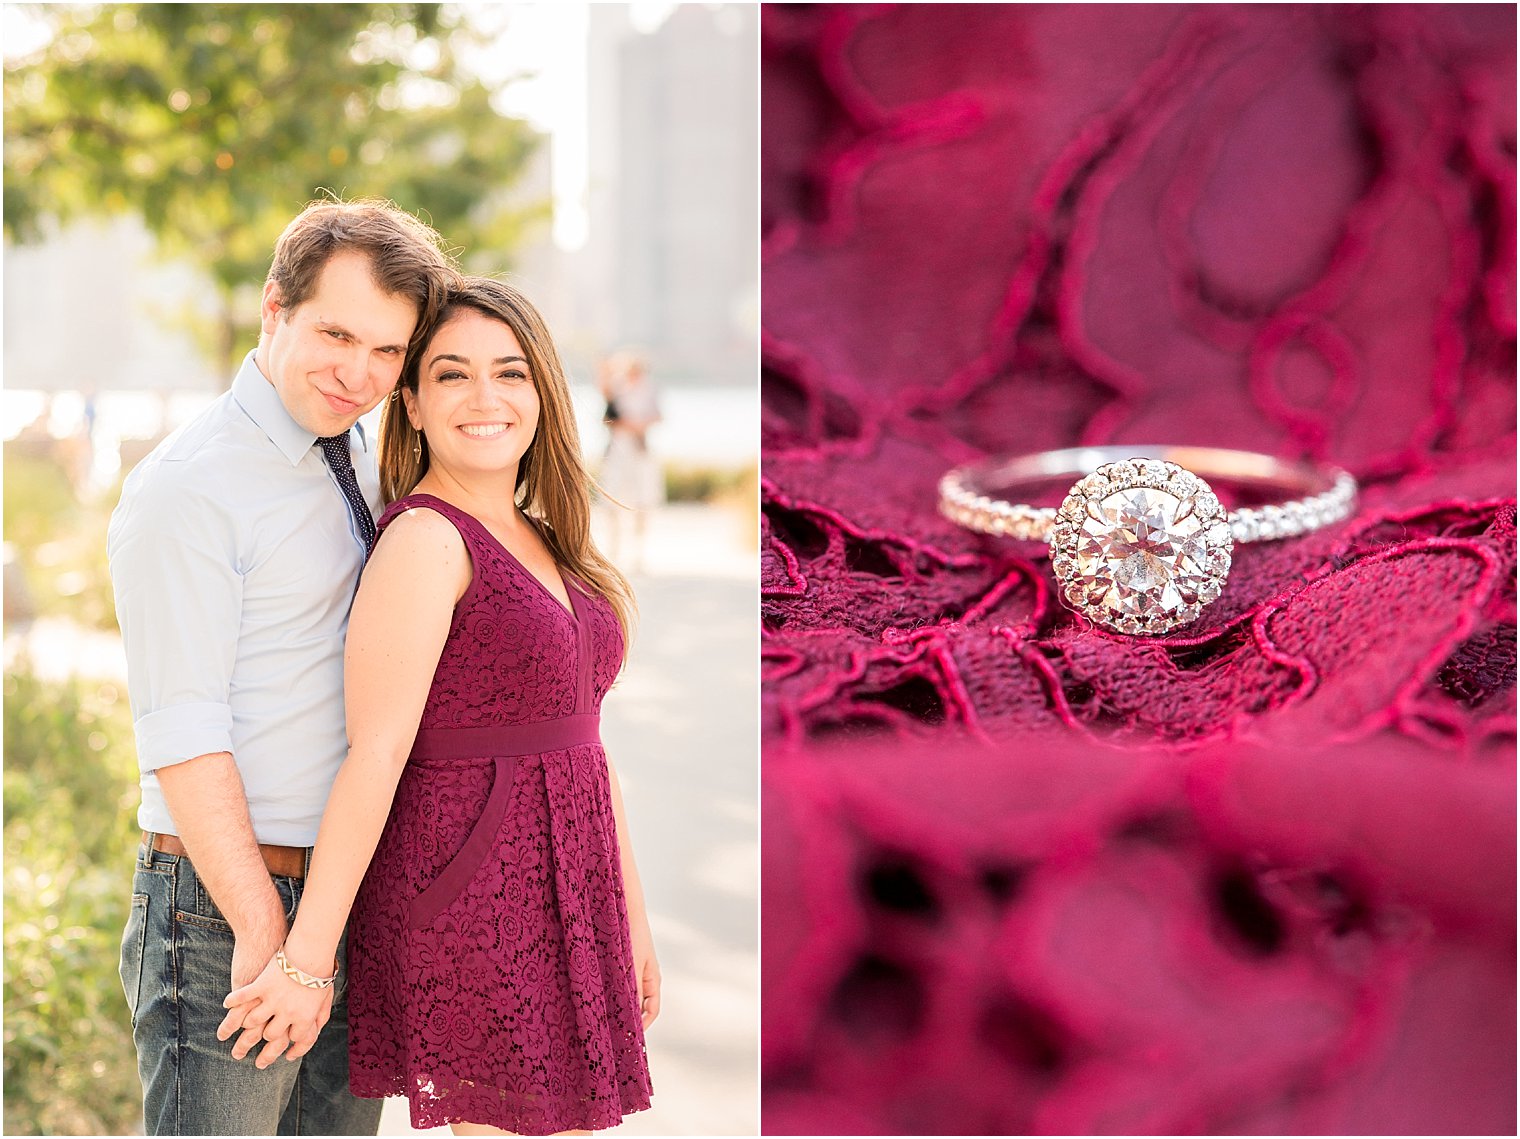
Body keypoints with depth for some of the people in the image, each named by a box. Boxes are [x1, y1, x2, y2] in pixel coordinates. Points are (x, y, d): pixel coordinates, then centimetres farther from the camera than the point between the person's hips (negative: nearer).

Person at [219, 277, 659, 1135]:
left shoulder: (541, 544, 12)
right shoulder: (425, 541, -14)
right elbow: (375, 756, -20)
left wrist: (630, 911, 17)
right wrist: (307, 960, -19)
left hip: (558, 904, 9)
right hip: (469, 910, -8)